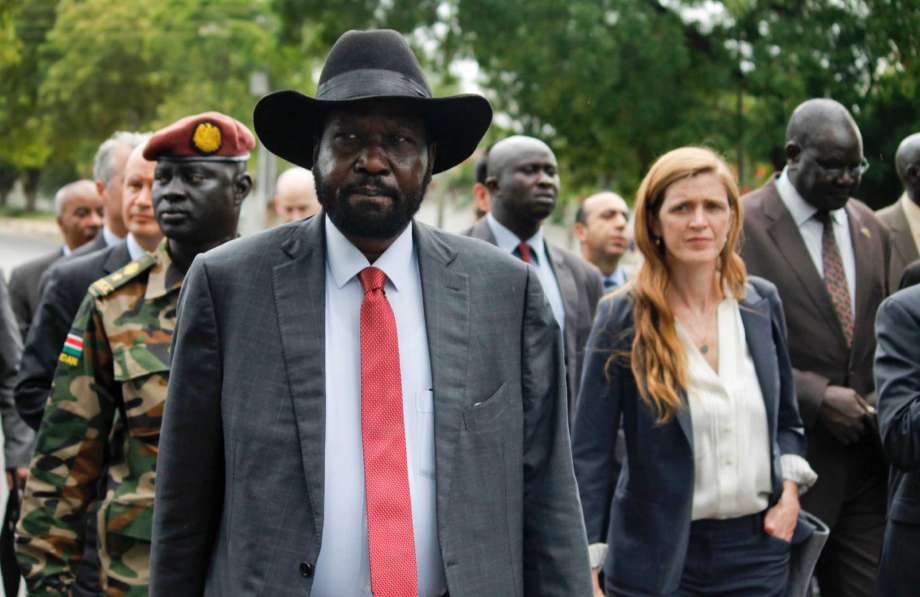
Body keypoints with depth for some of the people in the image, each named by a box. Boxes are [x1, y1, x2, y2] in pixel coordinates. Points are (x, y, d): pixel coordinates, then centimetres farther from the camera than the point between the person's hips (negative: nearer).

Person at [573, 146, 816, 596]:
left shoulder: (762, 302, 3)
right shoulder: (622, 317, -8)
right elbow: (590, 452, -8)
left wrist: (789, 491, 0)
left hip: (759, 547, 3)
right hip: (659, 557, -3)